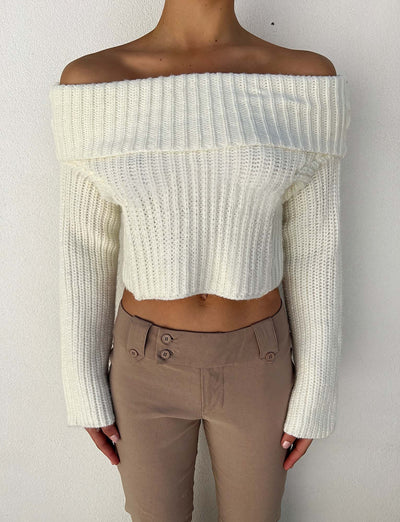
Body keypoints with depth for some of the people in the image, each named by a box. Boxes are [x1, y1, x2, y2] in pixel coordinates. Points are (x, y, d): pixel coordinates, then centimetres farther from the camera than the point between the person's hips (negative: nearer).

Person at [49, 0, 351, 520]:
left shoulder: (304, 82, -10)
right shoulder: (94, 84, -10)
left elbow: (314, 252, -5)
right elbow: (86, 249, -4)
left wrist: (314, 398, 0)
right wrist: (86, 390, 2)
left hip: (255, 370, 1)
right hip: (150, 369, 0)